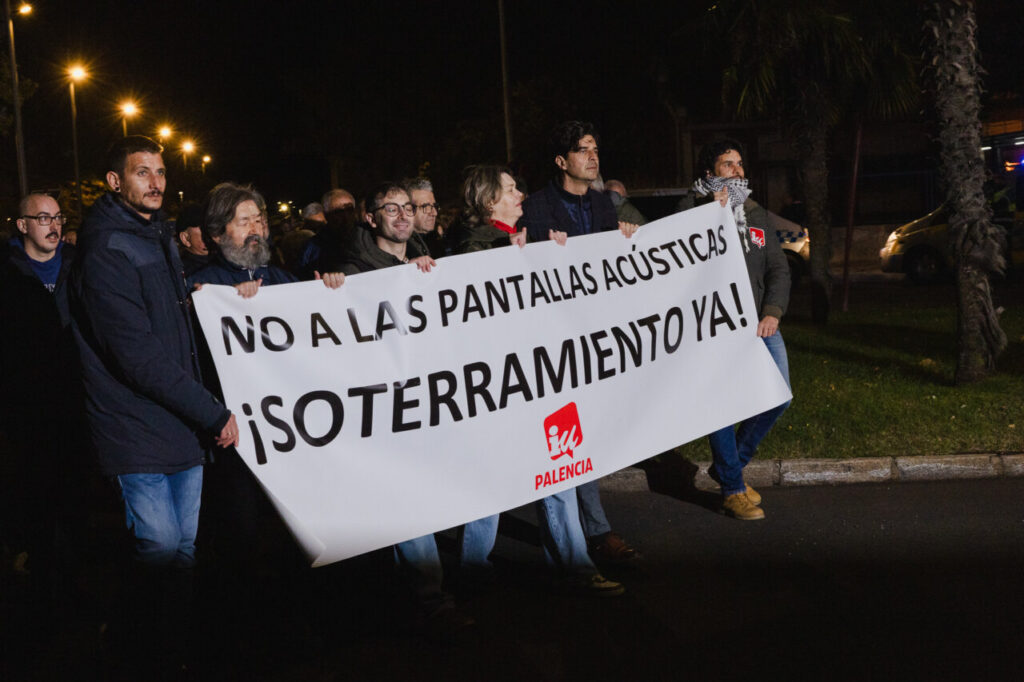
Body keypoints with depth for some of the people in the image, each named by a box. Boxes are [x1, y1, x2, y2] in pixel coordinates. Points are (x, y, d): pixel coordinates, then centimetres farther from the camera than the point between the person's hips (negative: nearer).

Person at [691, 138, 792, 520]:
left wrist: (773, 313, 0)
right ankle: (732, 489, 7)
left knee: (778, 394, 1)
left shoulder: (757, 215, 16)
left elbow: (778, 268, 14)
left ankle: (729, 465, 20)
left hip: (759, 323, 6)